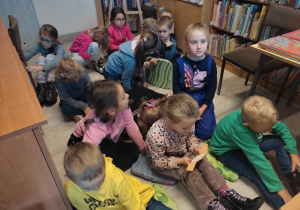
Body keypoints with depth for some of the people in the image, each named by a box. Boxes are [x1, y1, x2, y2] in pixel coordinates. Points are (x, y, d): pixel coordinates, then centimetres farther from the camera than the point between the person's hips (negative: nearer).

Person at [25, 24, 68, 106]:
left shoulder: (59, 47, -26)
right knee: (41, 58, -25)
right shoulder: (39, 45, -12)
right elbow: (27, 55, -26)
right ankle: (41, 87, -32)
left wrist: (40, 67, -59)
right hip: (46, 71, 4)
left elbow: (57, 62, -45)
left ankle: (51, 86, -35)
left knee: (50, 56, -30)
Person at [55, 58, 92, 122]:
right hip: (71, 100, -2)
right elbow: (66, 99, -24)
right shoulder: (59, 79, -28)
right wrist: (83, 107, -33)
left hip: (84, 96, 2)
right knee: (65, 109, -33)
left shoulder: (82, 71, -24)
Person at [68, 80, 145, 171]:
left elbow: (133, 130, -13)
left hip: (108, 139, 6)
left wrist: (143, 147, 0)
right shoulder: (95, 128, -44)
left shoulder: (124, 110, -29)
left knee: (133, 150, -10)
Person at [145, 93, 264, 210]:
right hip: (164, 160, -5)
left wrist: (194, 147, -17)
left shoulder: (185, 123, -19)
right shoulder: (155, 135, -36)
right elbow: (158, 161, -23)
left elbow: (190, 136, 3)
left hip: (183, 153, 5)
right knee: (189, 172, -26)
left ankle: (227, 194, -17)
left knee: (203, 163, -18)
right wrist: (180, 161, -33)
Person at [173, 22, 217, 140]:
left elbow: (212, 86, -2)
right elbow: (176, 86, -5)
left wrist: (203, 108, -9)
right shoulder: (180, 63, -9)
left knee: (206, 132, -10)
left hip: (204, 100, 1)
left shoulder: (210, 62, -6)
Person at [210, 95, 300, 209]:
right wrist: (279, 188, -29)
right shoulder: (239, 130, -42)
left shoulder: (259, 117, -24)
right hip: (227, 151, -7)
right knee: (259, 177, -26)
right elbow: (259, 160, -37)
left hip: (248, 143, 7)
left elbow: (282, 129, -5)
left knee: (280, 141, -6)